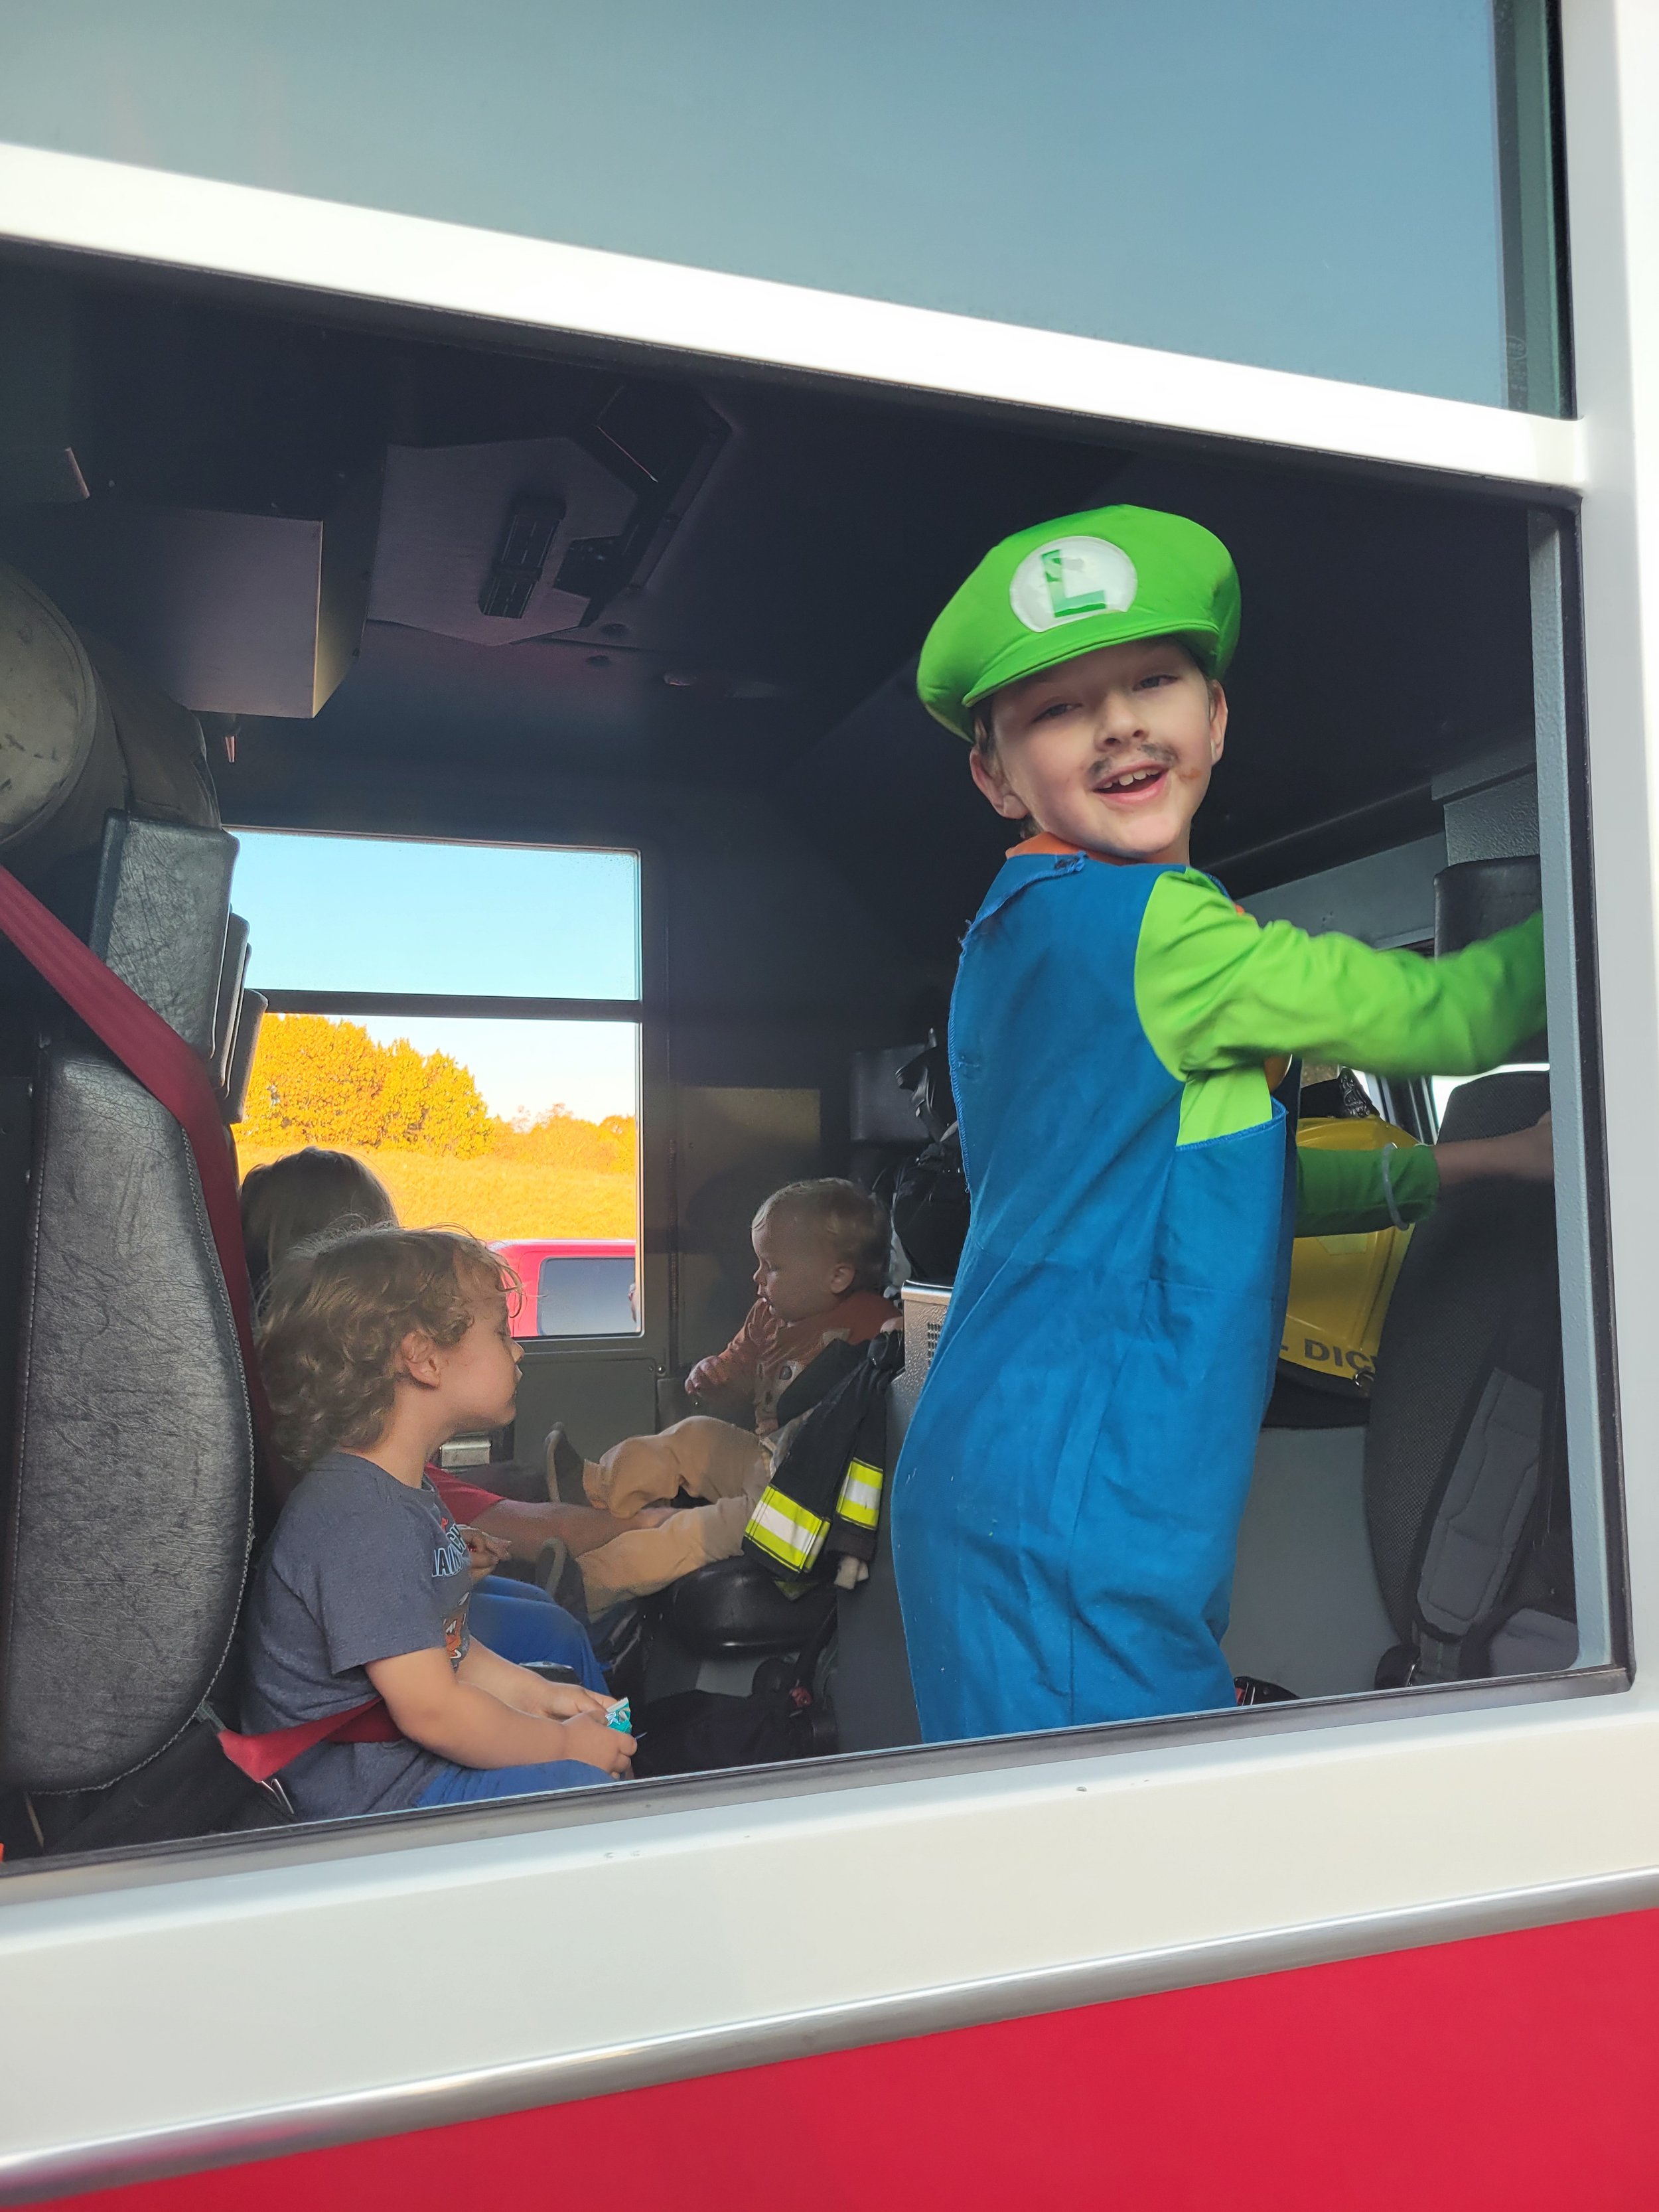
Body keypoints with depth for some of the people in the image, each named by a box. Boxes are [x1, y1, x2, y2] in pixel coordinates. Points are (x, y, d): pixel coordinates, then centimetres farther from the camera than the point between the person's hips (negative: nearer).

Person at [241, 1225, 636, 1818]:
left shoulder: (405, 1496, 8)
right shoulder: (364, 1525, -27)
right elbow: (431, 1711, -26)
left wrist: (536, 1695, 8)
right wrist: (563, 1743, -14)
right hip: (363, 1800, -11)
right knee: (582, 1784, -21)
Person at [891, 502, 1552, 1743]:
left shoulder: (1025, 931, 14)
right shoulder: (1156, 929, -16)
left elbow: (1216, 1179, 20)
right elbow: (1441, 1017, -7)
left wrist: (1454, 1166, 14)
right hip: (1065, 1516, -10)